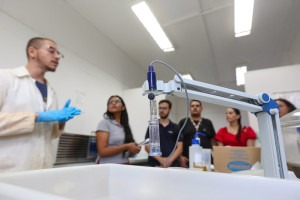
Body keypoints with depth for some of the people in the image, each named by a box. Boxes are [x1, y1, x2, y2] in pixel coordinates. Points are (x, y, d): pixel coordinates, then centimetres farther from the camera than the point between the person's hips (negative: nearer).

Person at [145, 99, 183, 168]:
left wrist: (170, 160, -13)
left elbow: (179, 148, 2)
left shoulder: (176, 128, 6)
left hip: (172, 164, 1)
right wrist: (160, 159, -12)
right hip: (154, 164, 0)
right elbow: (147, 146, -1)